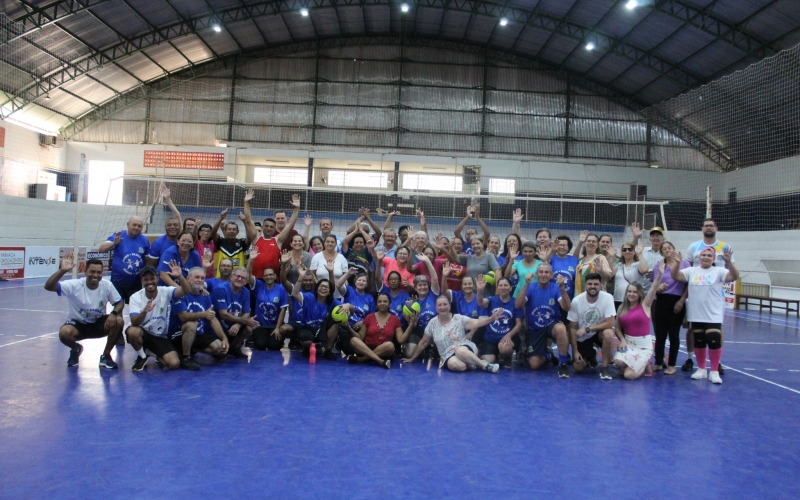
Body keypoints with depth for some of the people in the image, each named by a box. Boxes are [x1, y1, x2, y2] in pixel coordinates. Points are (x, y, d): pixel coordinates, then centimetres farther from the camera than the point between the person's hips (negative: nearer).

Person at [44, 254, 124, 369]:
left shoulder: (107, 285, -15)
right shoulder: (75, 285, -20)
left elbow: (120, 303, -6)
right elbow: (48, 286, -30)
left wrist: (113, 313, -29)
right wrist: (62, 270, -45)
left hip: (99, 323, 2)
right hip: (77, 324, -1)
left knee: (119, 321, -27)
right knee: (64, 333, -34)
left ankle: (105, 355, -6)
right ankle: (76, 350, 6)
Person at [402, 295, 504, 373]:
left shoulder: (459, 319, -2)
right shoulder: (432, 323, 3)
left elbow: (476, 323, -16)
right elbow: (423, 343, 12)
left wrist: (492, 318, -33)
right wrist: (412, 358, 14)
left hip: (465, 348, 0)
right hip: (448, 355, 1)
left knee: (460, 351, -40)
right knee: (454, 364, -38)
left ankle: (486, 365, -20)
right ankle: (470, 364, -9)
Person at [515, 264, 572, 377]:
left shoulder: (556, 288, -9)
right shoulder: (531, 288, -8)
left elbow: (567, 308, -23)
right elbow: (518, 305, -24)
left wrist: (562, 288, -37)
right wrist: (526, 285, -35)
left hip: (553, 325, -1)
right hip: (534, 329, 1)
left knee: (561, 328, -39)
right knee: (534, 365, -7)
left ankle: (563, 364, -20)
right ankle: (547, 355, 30)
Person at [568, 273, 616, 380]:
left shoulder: (608, 298, -20)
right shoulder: (576, 301, -19)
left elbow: (610, 323, -23)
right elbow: (572, 328, -11)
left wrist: (587, 329, -29)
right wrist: (575, 351, -12)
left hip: (599, 332, -1)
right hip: (582, 337, 1)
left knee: (608, 334, -35)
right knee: (578, 368, -8)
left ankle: (604, 367, -14)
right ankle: (591, 356, 29)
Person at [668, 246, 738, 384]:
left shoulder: (718, 271, -2)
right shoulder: (691, 271, 6)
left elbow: (734, 277, -17)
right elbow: (675, 276, -3)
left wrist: (729, 262, -33)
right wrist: (676, 263, -21)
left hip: (713, 315, -3)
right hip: (696, 315, 3)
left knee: (714, 341, -7)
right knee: (698, 342, 11)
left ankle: (714, 371, 7)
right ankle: (701, 369, 24)